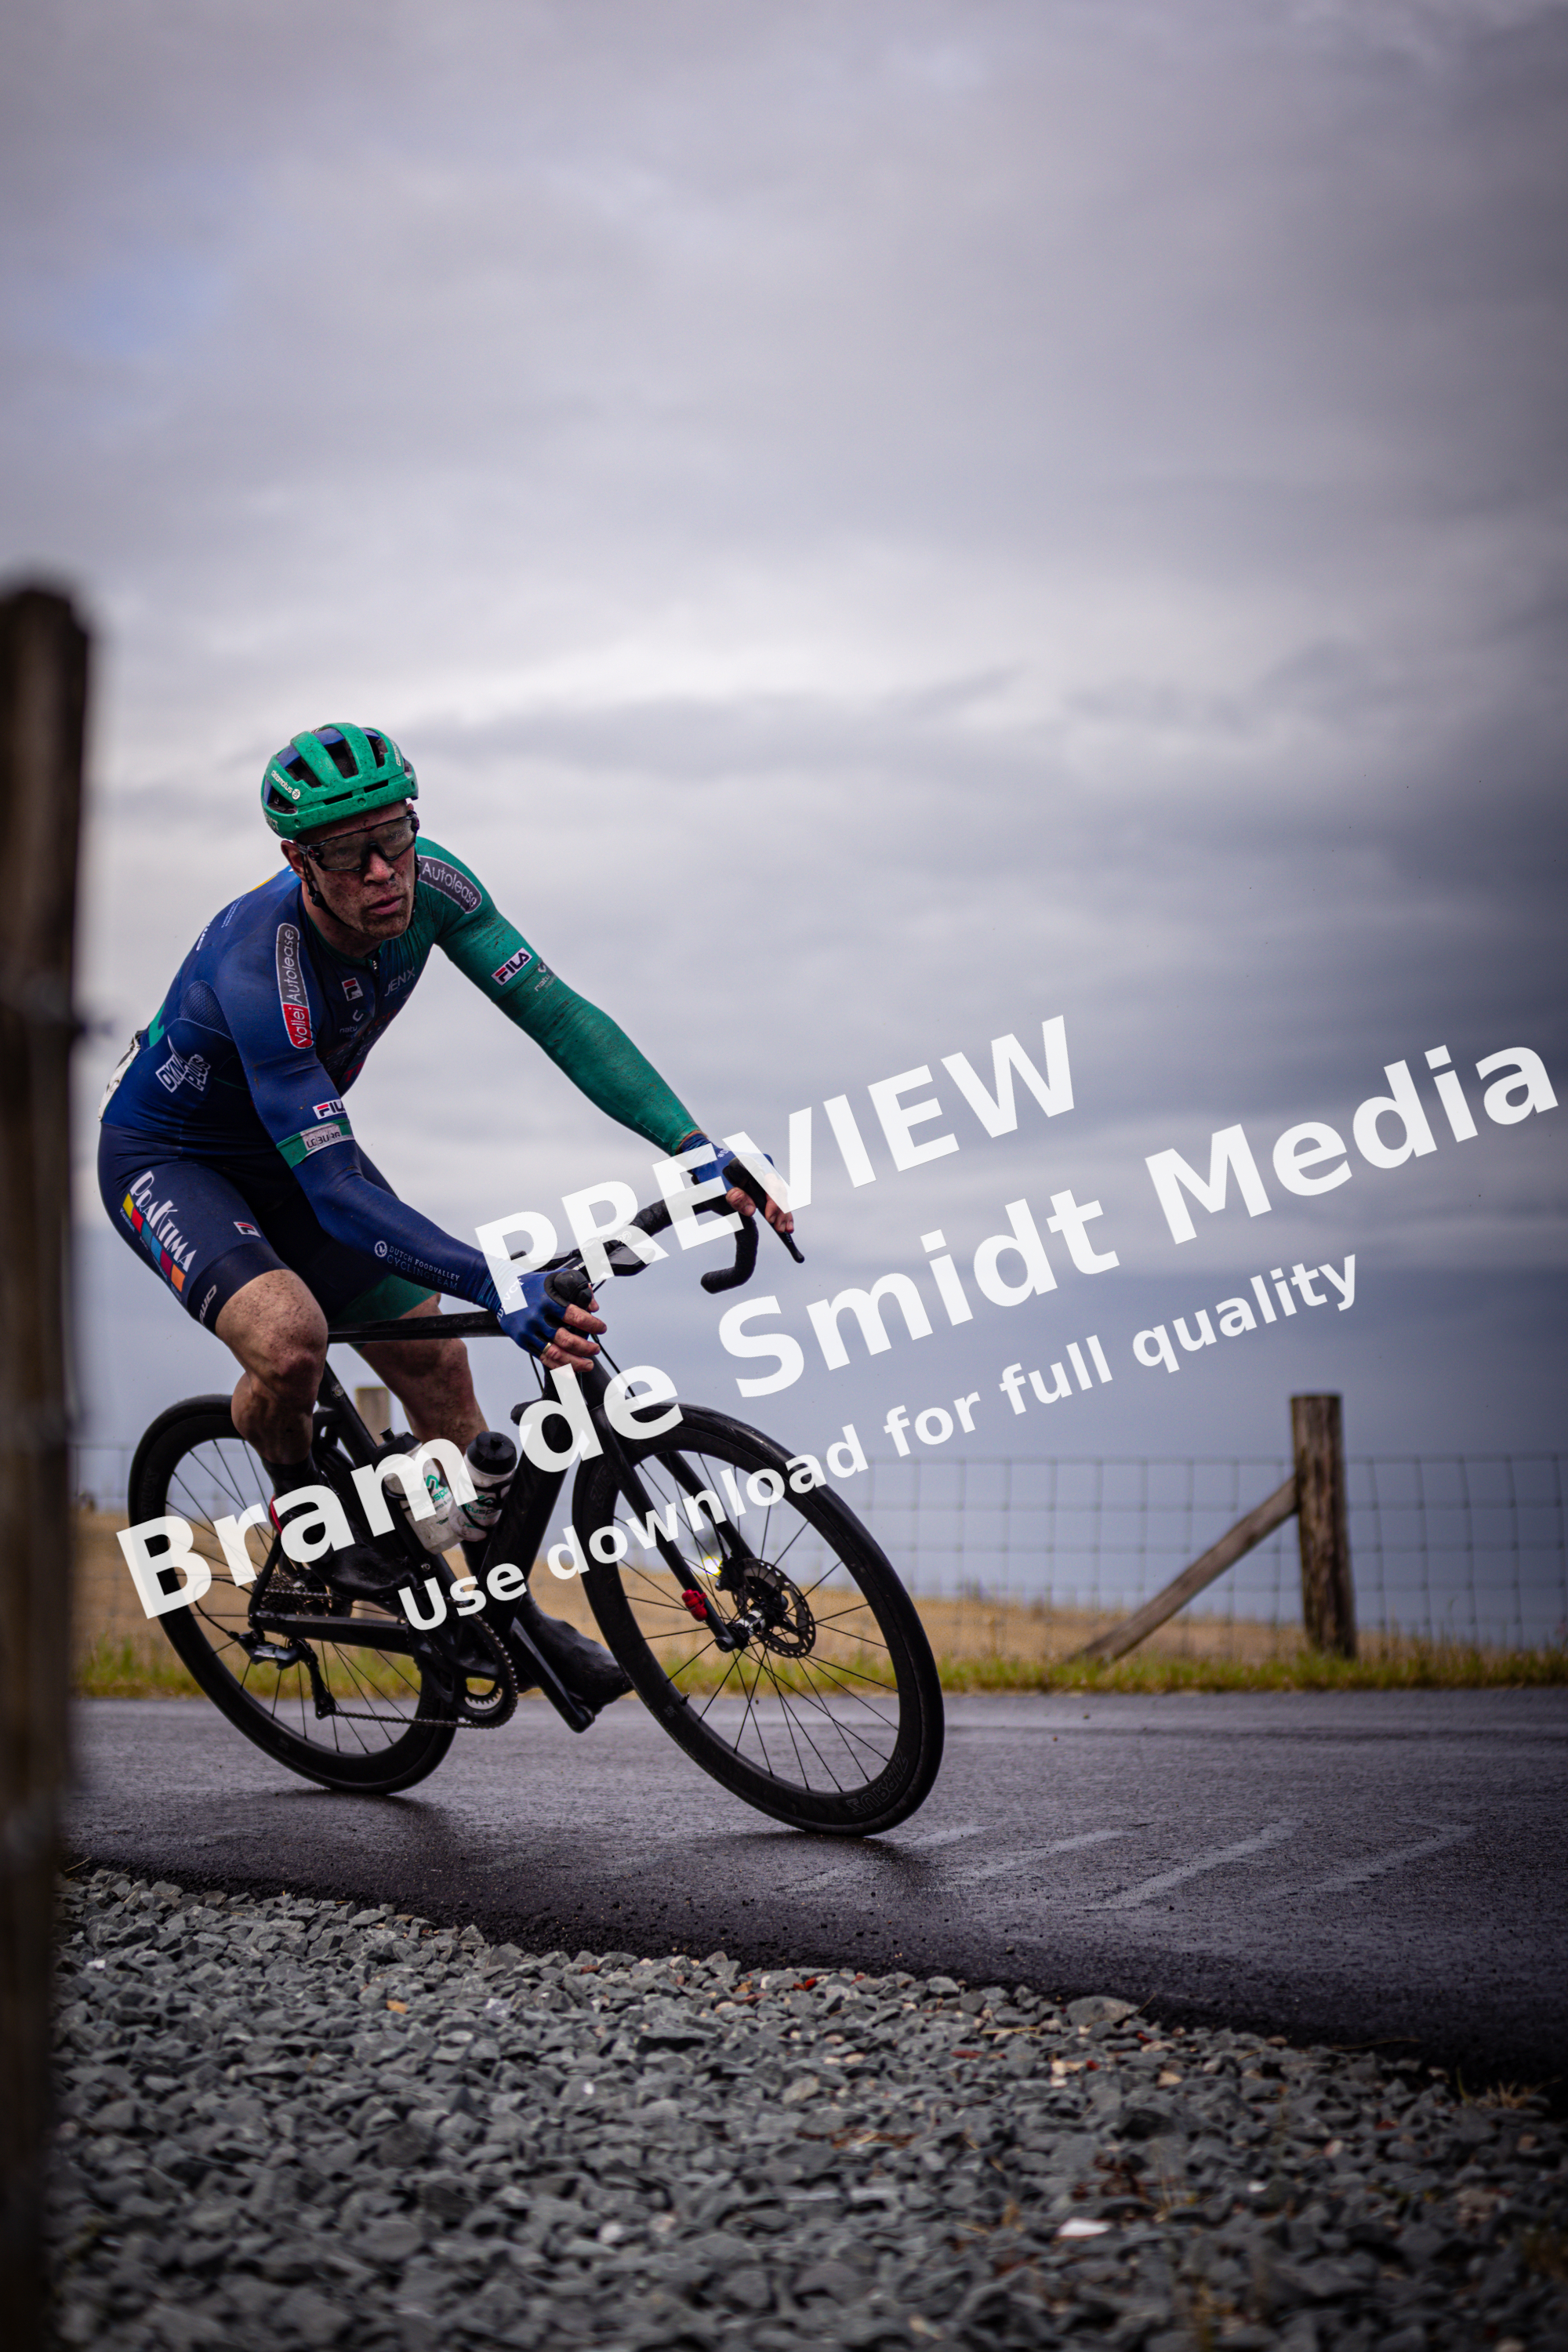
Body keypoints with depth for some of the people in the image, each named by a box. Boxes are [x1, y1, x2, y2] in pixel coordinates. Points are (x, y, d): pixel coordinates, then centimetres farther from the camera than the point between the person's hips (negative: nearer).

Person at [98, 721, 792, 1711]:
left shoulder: (429, 885, -21)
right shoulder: (260, 968, -39)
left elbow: (556, 1012, -24)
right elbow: (337, 1195, -42)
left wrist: (700, 1151, -35)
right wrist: (499, 1285, -53)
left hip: (289, 1141, 6)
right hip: (167, 1158, -6)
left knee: (438, 1364, 1)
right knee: (288, 1336, -33)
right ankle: (299, 1498, 1)